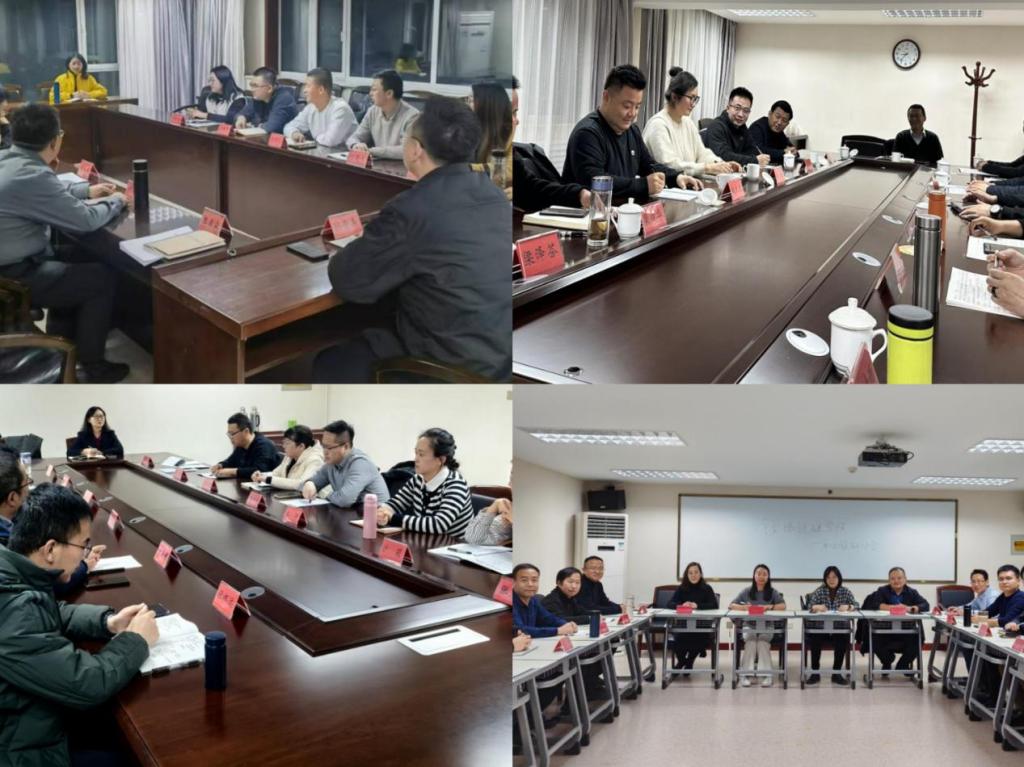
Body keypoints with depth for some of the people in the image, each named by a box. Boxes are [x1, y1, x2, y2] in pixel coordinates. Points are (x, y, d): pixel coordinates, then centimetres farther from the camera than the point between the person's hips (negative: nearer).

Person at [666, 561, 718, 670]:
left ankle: (689, 661, 5)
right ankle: (681, 661, 8)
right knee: (679, 639, -30)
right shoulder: (681, 588, 7)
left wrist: (697, 606, -24)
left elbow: (714, 605, -11)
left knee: (698, 639, -32)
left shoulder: (707, 588, 3)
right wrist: (681, 605, -24)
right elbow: (669, 604, -3)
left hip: (701, 626, -1)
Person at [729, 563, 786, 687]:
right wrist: (743, 607, -17)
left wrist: (769, 607, -22)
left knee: (762, 642, -32)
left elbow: (783, 606, -5)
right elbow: (731, 605, 4)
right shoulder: (747, 591, 9)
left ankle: (766, 674, -29)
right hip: (749, 626, 0)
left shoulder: (773, 592, 8)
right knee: (750, 641, -31)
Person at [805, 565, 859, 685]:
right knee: (813, 639, -30)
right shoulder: (819, 591, 5)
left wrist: (847, 607, -28)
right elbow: (810, 605, -6)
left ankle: (836, 673, -14)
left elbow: (856, 605, -5)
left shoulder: (845, 591, 6)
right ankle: (815, 673, -14)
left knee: (843, 640, -31)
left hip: (840, 628, 0)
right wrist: (818, 607, -30)